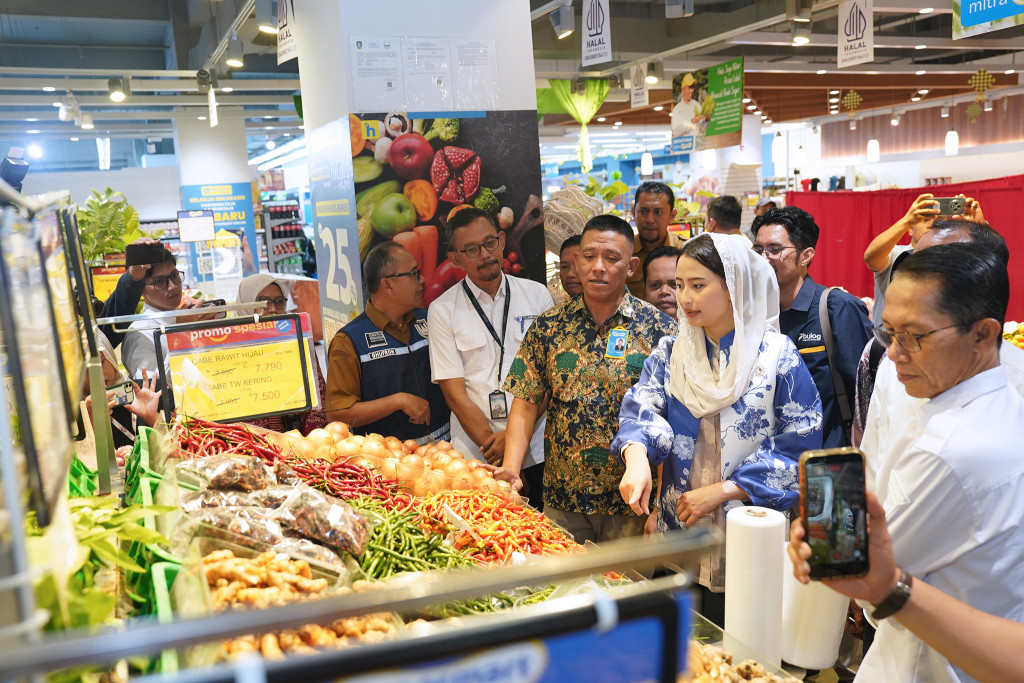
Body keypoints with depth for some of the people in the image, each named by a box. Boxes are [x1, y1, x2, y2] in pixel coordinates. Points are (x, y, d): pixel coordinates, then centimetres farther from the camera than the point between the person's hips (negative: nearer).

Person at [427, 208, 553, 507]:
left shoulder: (537, 294, 5)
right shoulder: (442, 310, 0)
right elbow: (454, 393, -4)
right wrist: (497, 455, -11)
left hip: (537, 452, 2)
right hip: (474, 460, -1)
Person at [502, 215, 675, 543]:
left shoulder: (659, 328, -6)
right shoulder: (547, 327, 0)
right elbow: (525, 406, 1)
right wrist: (510, 472, -11)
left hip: (633, 504, -1)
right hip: (561, 500, 2)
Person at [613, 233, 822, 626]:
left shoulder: (776, 355, -7)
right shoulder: (671, 352, 5)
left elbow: (800, 446, -10)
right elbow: (642, 407, -9)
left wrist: (722, 490, -16)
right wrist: (637, 455, -32)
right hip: (678, 534, 4)